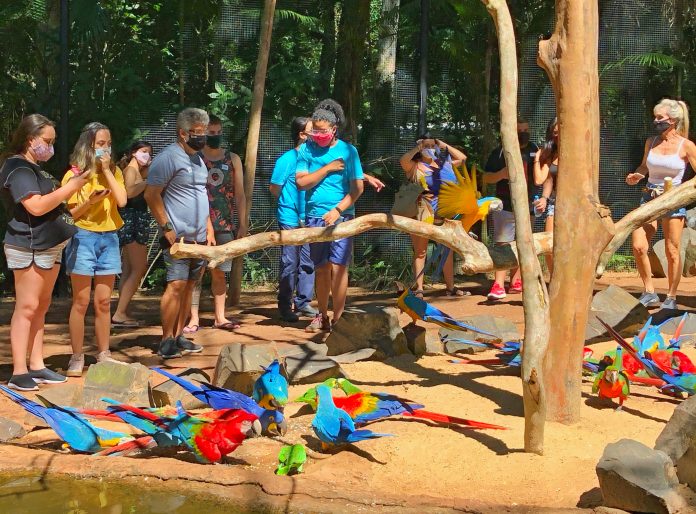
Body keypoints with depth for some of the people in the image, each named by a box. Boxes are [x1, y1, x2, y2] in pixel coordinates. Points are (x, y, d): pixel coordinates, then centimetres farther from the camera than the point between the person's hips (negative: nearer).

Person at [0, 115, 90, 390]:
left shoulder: (34, 168, 18)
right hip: (28, 248, -10)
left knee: (41, 307, 10)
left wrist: (72, 183, 13)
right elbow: (36, 206, -25)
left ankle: (36, 366, 15)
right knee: (27, 307, -9)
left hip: (49, 245, 10)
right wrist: (72, 186, -20)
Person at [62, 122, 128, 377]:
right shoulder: (74, 174, -2)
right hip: (83, 238, -3)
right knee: (81, 302, -2)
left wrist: (106, 170, -8)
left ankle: (103, 354, 15)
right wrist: (90, 201, -19)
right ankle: (77, 358, 3)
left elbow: (122, 201, -7)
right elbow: (68, 214, -3)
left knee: (104, 302, 7)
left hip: (109, 238, 3)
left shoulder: (114, 172, 9)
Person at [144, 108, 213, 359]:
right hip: (178, 237, -8)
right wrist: (167, 228, -17)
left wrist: (209, 228, 18)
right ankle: (166, 341, -6)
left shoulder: (198, 159, 18)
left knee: (189, 286, 9)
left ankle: (178, 336, 16)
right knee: (176, 286, -11)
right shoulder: (168, 157, -11)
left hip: (199, 238, 8)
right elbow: (151, 195, -14)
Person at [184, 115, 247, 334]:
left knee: (219, 272, 7)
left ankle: (220, 317, 14)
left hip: (225, 224, 3)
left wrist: (243, 224, 5)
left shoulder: (233, 159, 10)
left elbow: (239, 194, 10)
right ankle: (194, 318, 1)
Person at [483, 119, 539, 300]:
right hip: (505, 207, -4)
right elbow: (486, 178, 1)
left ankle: (516, 282, 15)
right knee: (503, 245, -11)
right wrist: (501, 174, -19)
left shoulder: (535, 150, 13)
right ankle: (498, 285, -15)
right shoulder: (500, 152, 2)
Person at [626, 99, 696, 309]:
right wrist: (636, 176, 2)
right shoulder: (651, 142, 7)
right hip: (649, 197, 4)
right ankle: (649, 293, 6)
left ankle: (671, 298, 14)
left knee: (671, 251, -1)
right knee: (638, 246, -8)